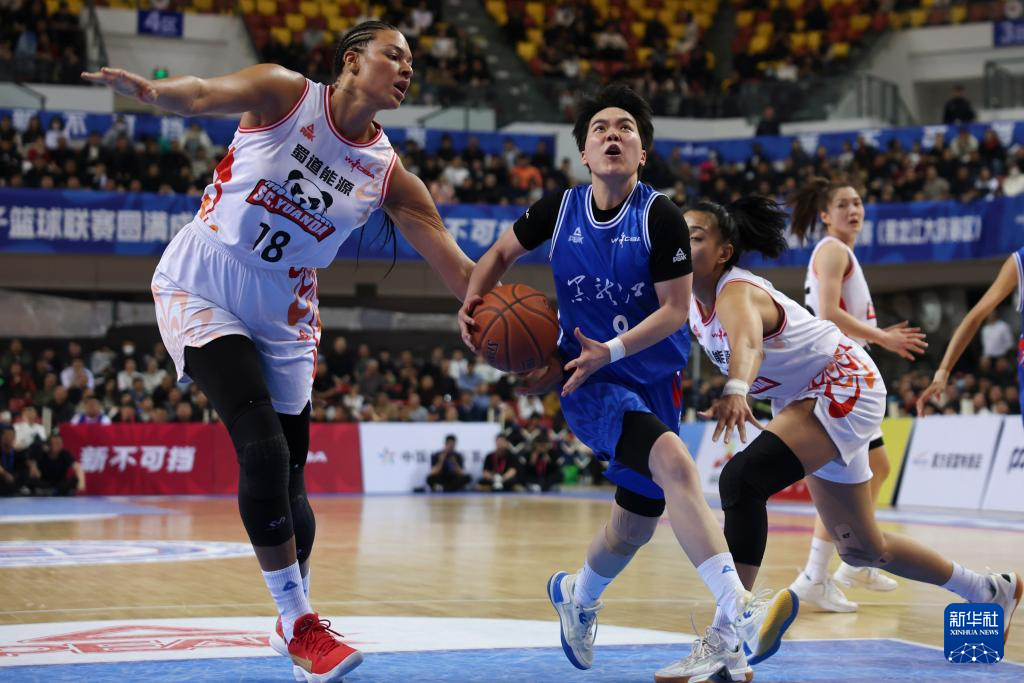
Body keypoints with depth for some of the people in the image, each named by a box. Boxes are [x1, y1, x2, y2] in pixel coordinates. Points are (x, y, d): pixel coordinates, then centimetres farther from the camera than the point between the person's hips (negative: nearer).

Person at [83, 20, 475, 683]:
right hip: (200, 289, -4)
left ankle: (296, 618, 29)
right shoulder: (286, 94, -10)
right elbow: (202, 94, -27)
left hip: (282, 320, 4)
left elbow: (455, 264, -5)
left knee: (287, 482, 4)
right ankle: (299, 626, -9)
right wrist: (149, 88, -50)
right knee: (263, 448, -21)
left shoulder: (389, 174, -2)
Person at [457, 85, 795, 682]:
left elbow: (675, 311, -11)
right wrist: (473, 302, -3)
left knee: (637, 525, 12)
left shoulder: (660, 217, -10)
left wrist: (608, 352, -22)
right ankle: (740, 613, -42)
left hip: (652, 379, 2)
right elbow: (502, 253, 15)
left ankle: (578, 595, 48)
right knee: (674, 461, -31)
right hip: (589, 381, -2)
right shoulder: (560, 209, -3)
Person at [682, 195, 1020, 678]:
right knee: (860, 548, 18)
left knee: (742, 480, -30)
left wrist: (735, 392, -69)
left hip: (844, 387, -10)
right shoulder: (694, 303, -3)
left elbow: (747, 344, -49)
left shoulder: (735, 294, -28)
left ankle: (723, 641, -30)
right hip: (806, 400, 10)